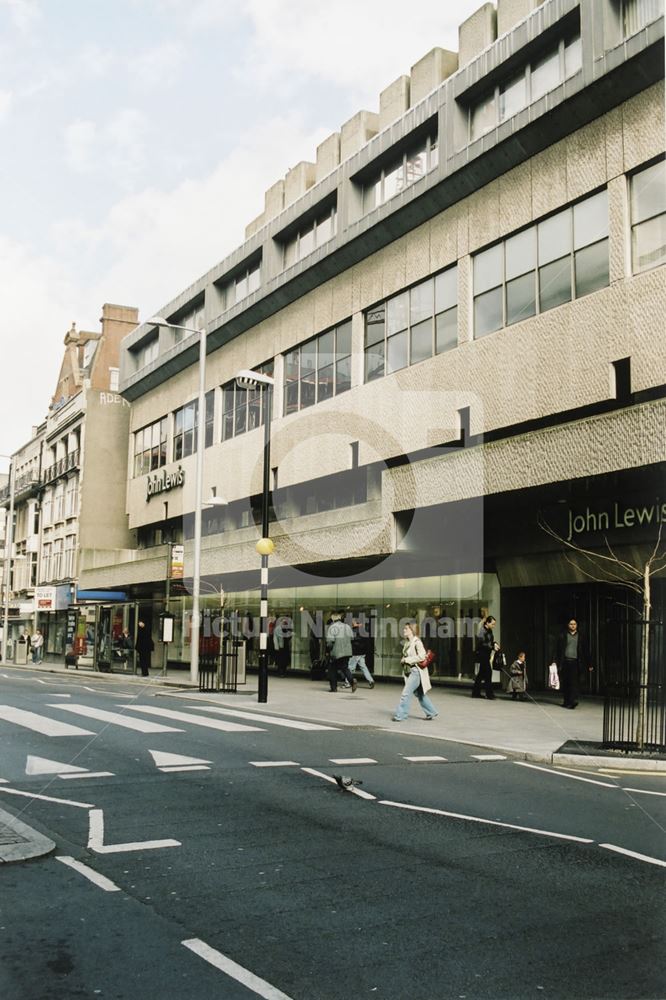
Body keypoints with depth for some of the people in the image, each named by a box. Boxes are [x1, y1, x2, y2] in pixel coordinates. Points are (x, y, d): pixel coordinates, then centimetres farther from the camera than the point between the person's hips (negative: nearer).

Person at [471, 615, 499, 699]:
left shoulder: (489, 631, 11)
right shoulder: (482, 631, -16)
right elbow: (482, 644, -20)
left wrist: (494, 643, 2)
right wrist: (493, 648, -21)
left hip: (486, 654, 9)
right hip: (482, 653, -9)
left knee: (482, 673, 11)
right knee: (488, 672, -9)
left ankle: (476, 693, 17)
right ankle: (489, 693, -5)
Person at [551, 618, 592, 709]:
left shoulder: (580, 637, 10)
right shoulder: (563, 635, 8)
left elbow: (585, 651, 11)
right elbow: (557, 649, 6)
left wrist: (589, 664, 9)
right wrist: (555, 661, -3)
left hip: (575, 662, -1)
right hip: (564, 662, 1)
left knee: (574, 682, -12)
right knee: (564, 683, 3)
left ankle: (573, 701, -19)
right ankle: (566, 701, 14)